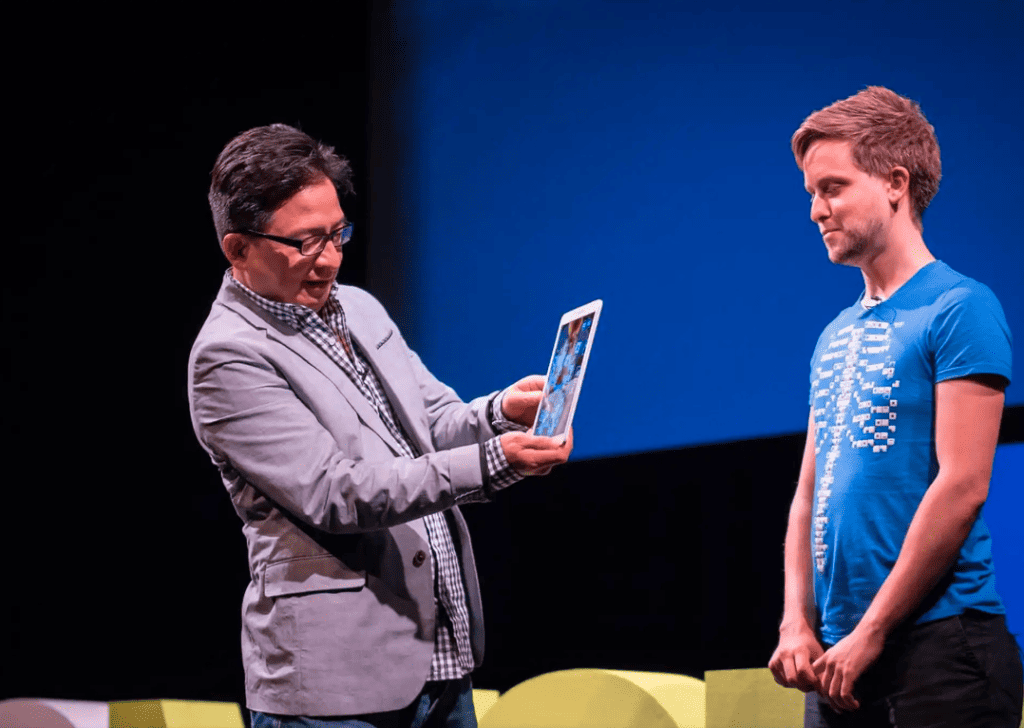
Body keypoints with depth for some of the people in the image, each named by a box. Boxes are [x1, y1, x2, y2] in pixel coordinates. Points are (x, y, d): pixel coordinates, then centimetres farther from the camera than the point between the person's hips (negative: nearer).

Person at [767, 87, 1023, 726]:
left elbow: (961, 487, -13)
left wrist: (870, 633, -13)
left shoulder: (959, 309, -6)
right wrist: (798, 624, 1)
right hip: (840, 651, 7)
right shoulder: (837, 337, 17)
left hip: (940, 643, -7)